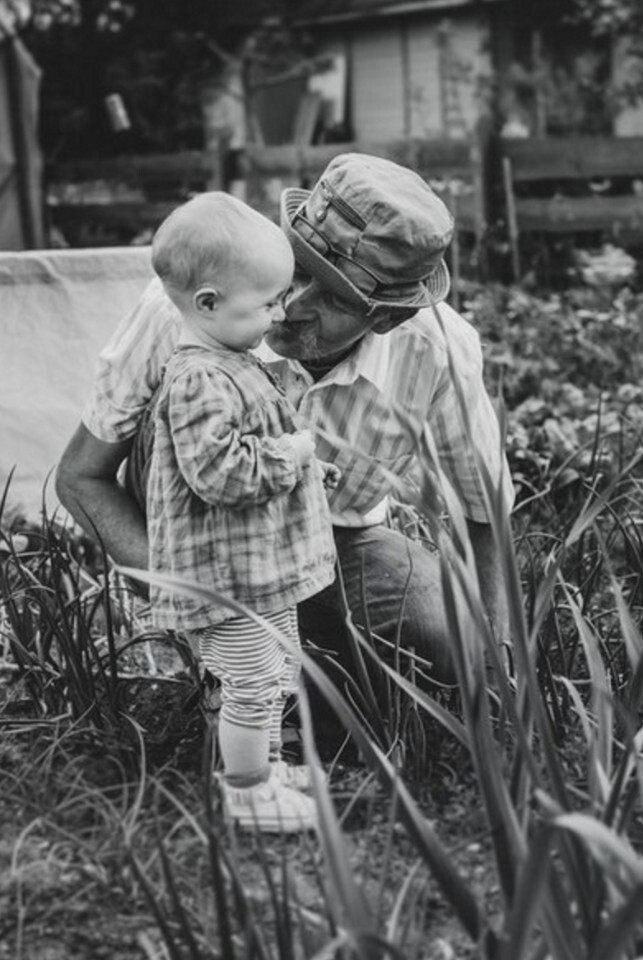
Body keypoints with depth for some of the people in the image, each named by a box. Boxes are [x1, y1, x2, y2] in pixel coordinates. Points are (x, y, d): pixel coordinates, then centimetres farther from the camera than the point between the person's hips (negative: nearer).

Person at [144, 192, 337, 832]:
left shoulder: (232, 365, 10)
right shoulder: (199, 383, -25)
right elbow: (218, 473, -32)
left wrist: (307, 468, 13)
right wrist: (289, 453, -21)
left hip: (262, 565, 11)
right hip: (227, 574, -11)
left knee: (277, 676, 22)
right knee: (254, 683, 1)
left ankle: (261, 767, 38)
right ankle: (249, 795, 16)